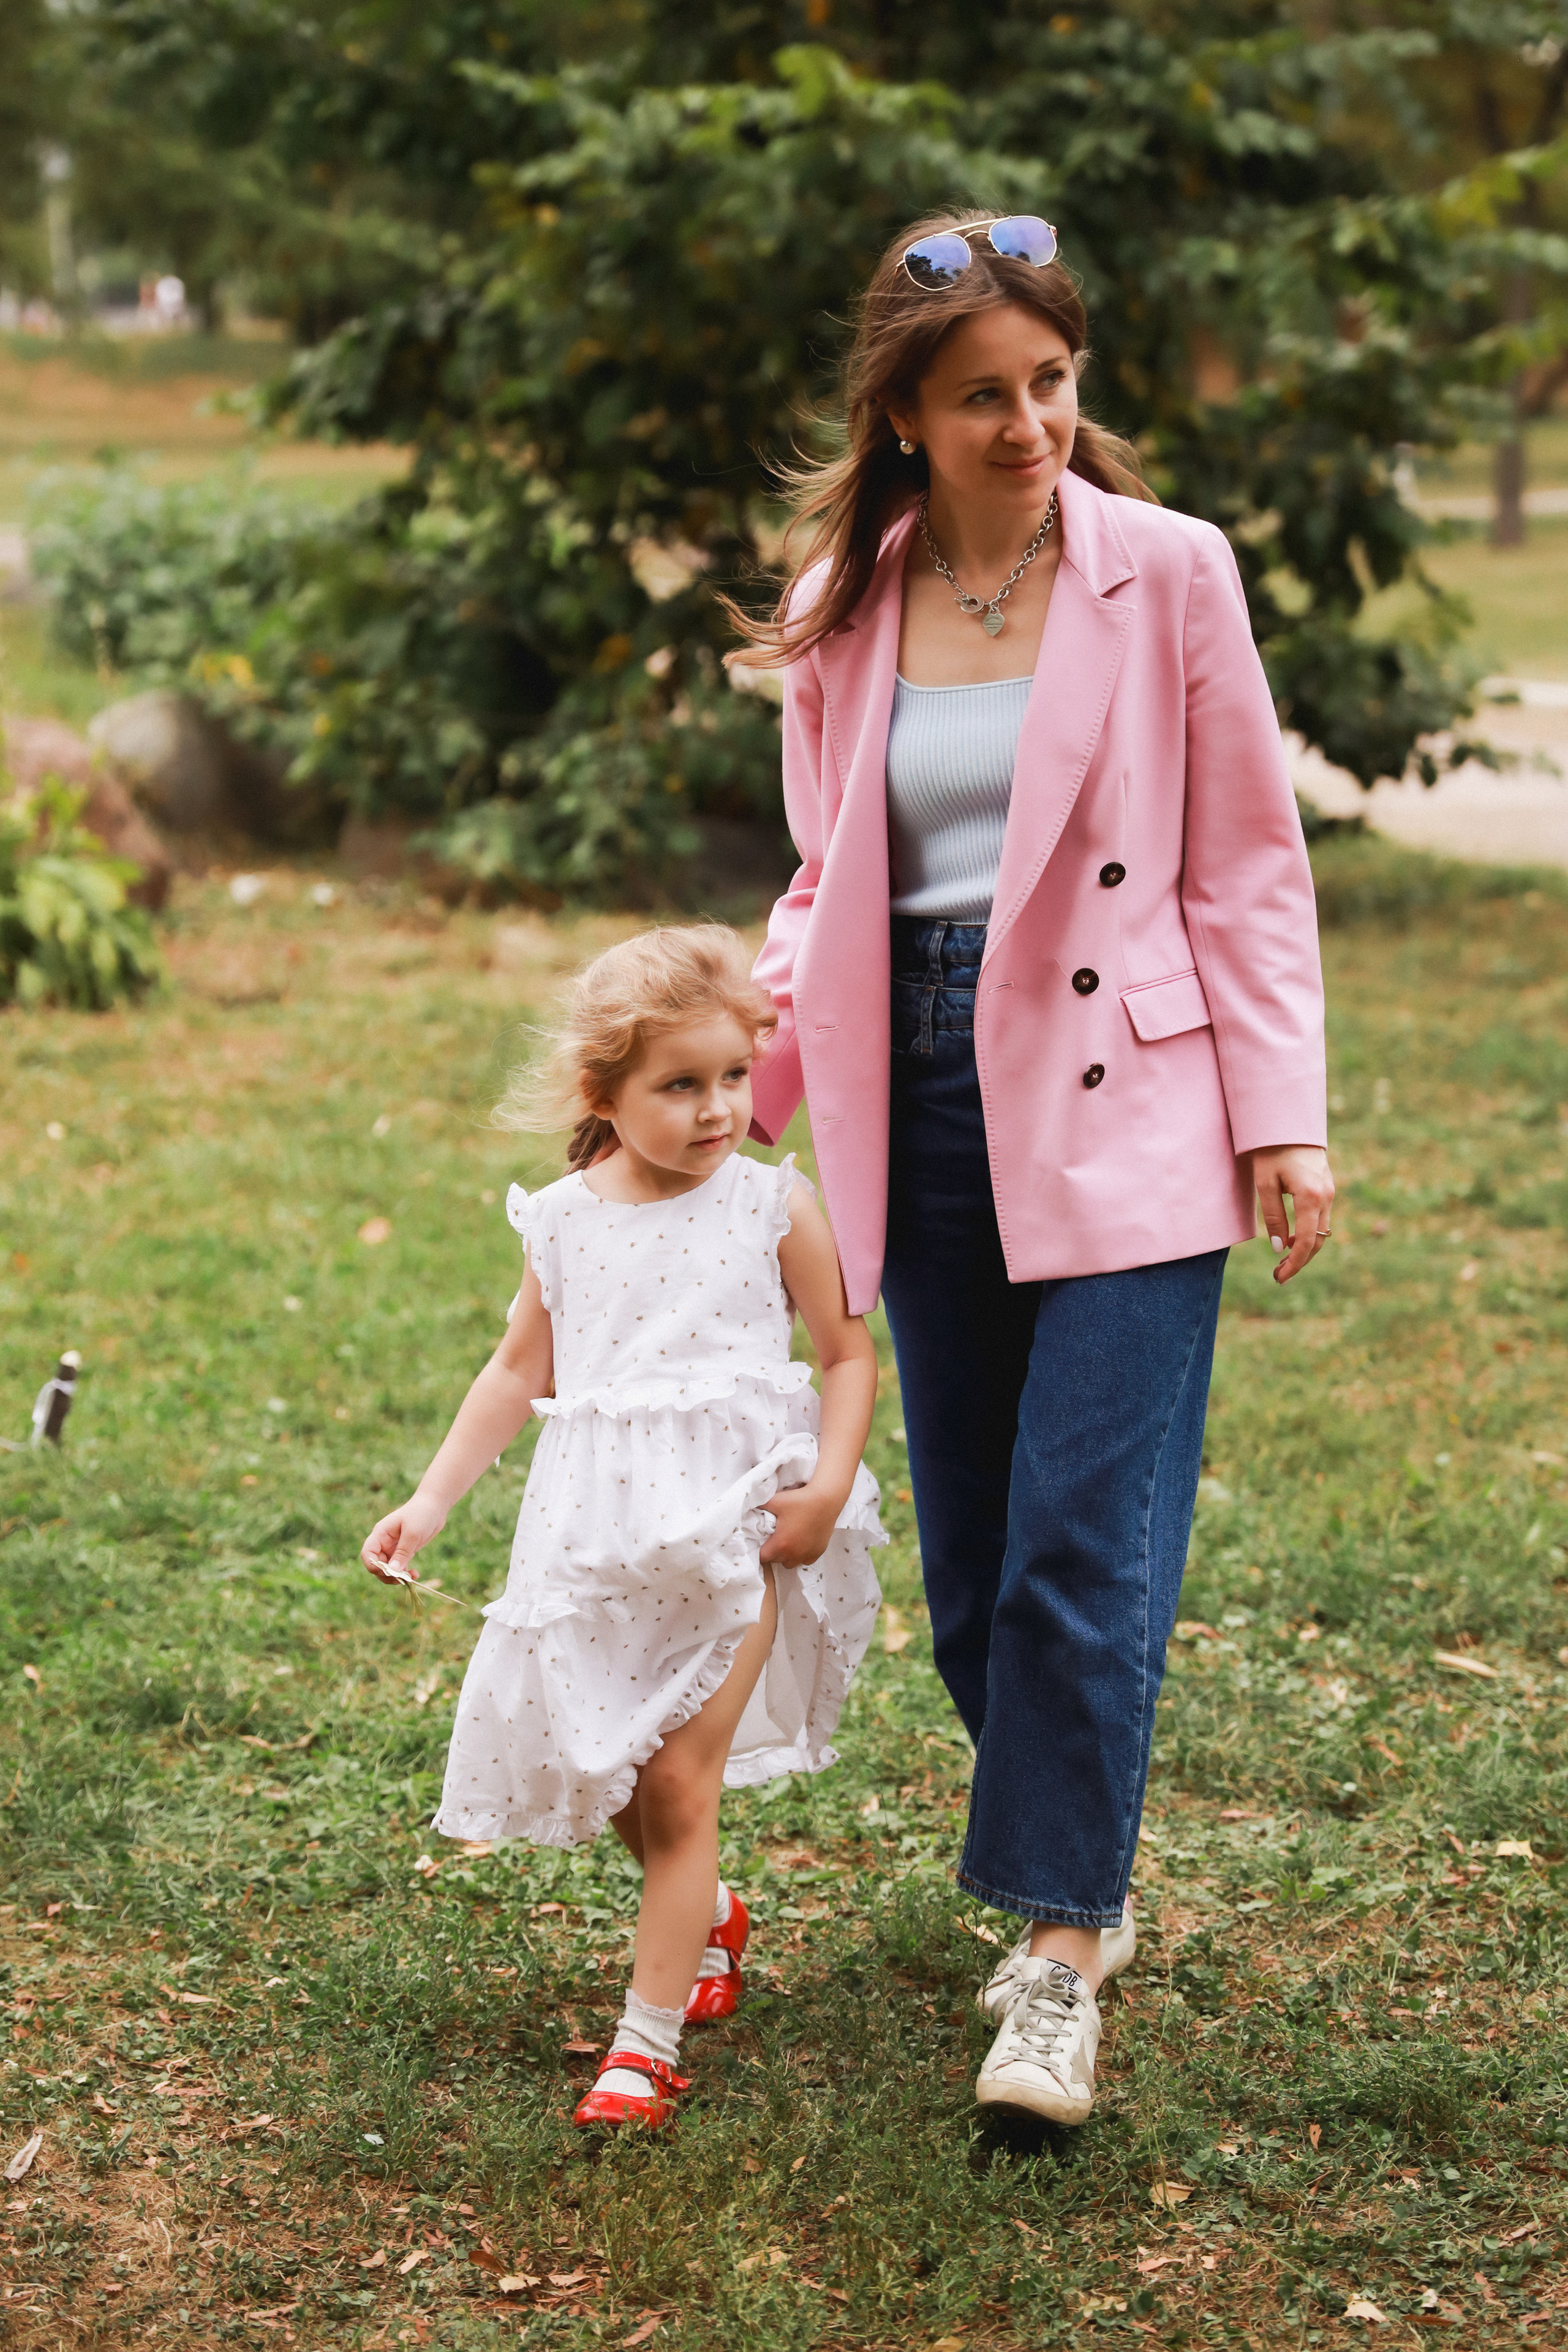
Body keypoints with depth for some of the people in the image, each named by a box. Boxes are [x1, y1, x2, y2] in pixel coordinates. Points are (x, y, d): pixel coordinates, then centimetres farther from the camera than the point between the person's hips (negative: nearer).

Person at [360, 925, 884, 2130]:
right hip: (600, 1531, 4)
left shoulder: (775, 1207, -4)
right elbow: (521, 1370, 13)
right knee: (602, 1774, 9)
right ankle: (711, 1915, 39)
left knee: (678, 1777, -6)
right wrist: (430, 1502, 9)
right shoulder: (567, 1221, 3)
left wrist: (828, 1488, -12)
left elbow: (848, 1355, 2)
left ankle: (649, 2039, 1)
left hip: (734, 1526, -3)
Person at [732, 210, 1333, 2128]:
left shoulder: (1168, 571, -2)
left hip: (1124, 1110, -4)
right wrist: (738, 1083, 4)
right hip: (926, 1112, 4)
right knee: (973, 1576, 9)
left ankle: (1060, 1964, -1)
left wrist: (1283, 1122, -3)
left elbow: (1248, 868, 1)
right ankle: (1076, 1882, 28)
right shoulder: (842, 614, 7)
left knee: (1084, 1550, -10)